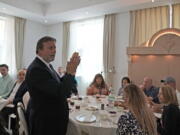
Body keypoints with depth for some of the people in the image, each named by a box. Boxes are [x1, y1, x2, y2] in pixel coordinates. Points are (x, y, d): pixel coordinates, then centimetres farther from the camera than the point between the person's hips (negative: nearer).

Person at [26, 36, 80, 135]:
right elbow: (60, 93, -29)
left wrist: (69, 71, -9)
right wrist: (71, 71, -22)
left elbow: (59, 85, 5)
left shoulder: (46, 65, 6)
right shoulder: (36, 69, -24)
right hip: (45, 123, -9)